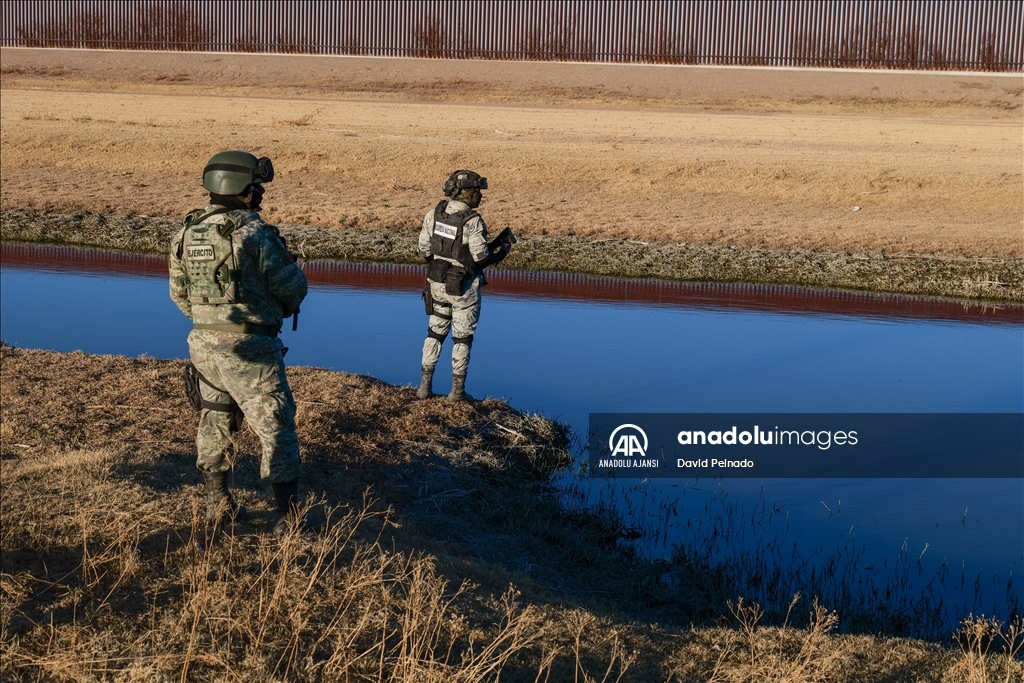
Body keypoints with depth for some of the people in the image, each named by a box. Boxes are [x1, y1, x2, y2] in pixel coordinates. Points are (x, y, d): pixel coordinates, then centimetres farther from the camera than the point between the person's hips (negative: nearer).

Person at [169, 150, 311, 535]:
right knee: (276, 428, 3)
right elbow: (292, 289, -12)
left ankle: (217, 505, 30)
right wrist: (293, 268, 10)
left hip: (203, 343, 7)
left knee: (215, 424, 21)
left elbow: (179, 294, 11)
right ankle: (288, 516, 7)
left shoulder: (187, 233, 3)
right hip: (249, 347, -6)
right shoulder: (255, 233, -17)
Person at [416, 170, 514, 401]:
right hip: (464, 287, -5)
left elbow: (424, 249, 4)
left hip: (436, 283, 5)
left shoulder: (434, 214, -1)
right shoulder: (472, 221, -19)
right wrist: (501, 253, 1)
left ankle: (425, 386, 19)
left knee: (435, 332, 17)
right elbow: (481, 258, -18)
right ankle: (457, 391, 12)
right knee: (462, 338, 7)